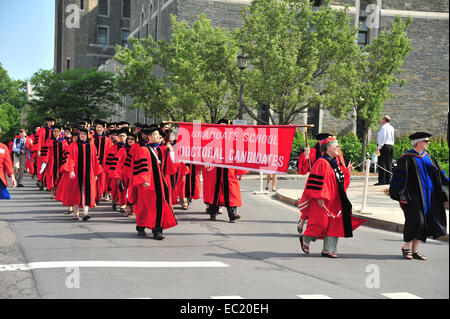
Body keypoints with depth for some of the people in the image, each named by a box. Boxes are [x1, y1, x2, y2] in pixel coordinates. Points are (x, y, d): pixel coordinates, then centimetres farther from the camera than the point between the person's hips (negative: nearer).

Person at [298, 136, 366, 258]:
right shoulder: (322, 163, -14)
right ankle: (305, 239, 21)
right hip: (323, 201, -9)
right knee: (320, 223, -4)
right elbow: (316, 181, -18)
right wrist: (319, 197, -21)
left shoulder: (334, 163, 14)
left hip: (334, 200, 9)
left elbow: (340, 180, 24)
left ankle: (328, 250, 11)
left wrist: (346, 172, 10)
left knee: (333, 224, 6)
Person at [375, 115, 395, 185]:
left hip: (384, 146, -8)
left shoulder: (384, 127, -9)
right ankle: (388, 180, 7)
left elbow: (382, 138, -16)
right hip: (391, 146, 8)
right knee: (389, 163, 8)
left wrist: (379, 147, -16)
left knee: (382, 163, -8)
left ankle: (382, 180, -12)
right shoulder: (391, 128, 17)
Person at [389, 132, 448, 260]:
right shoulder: (407, 158, -8)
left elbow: (440, 174, 15)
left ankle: (414, 250, 13)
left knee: (422, 223, 5)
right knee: (415, 220, -13)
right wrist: (402, 196, -17)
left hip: (427, 195, 7)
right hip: (413, 195, -7)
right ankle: (406, 247, 5)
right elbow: (400, 177, -11)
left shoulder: (428, 158, 13)